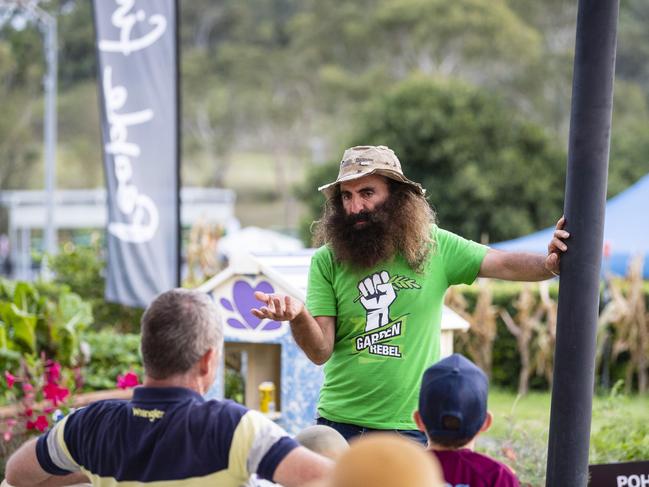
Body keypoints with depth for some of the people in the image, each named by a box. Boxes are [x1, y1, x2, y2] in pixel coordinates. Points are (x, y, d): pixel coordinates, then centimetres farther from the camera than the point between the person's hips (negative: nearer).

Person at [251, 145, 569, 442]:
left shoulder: (434, 246, 0)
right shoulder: (326, 261, -1)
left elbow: (504, 264, -3)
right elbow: (321, 351, -6)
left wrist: (547, 265, -24)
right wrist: (298, 316, -28)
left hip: (408, 427, -1)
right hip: (338, 423, 1)